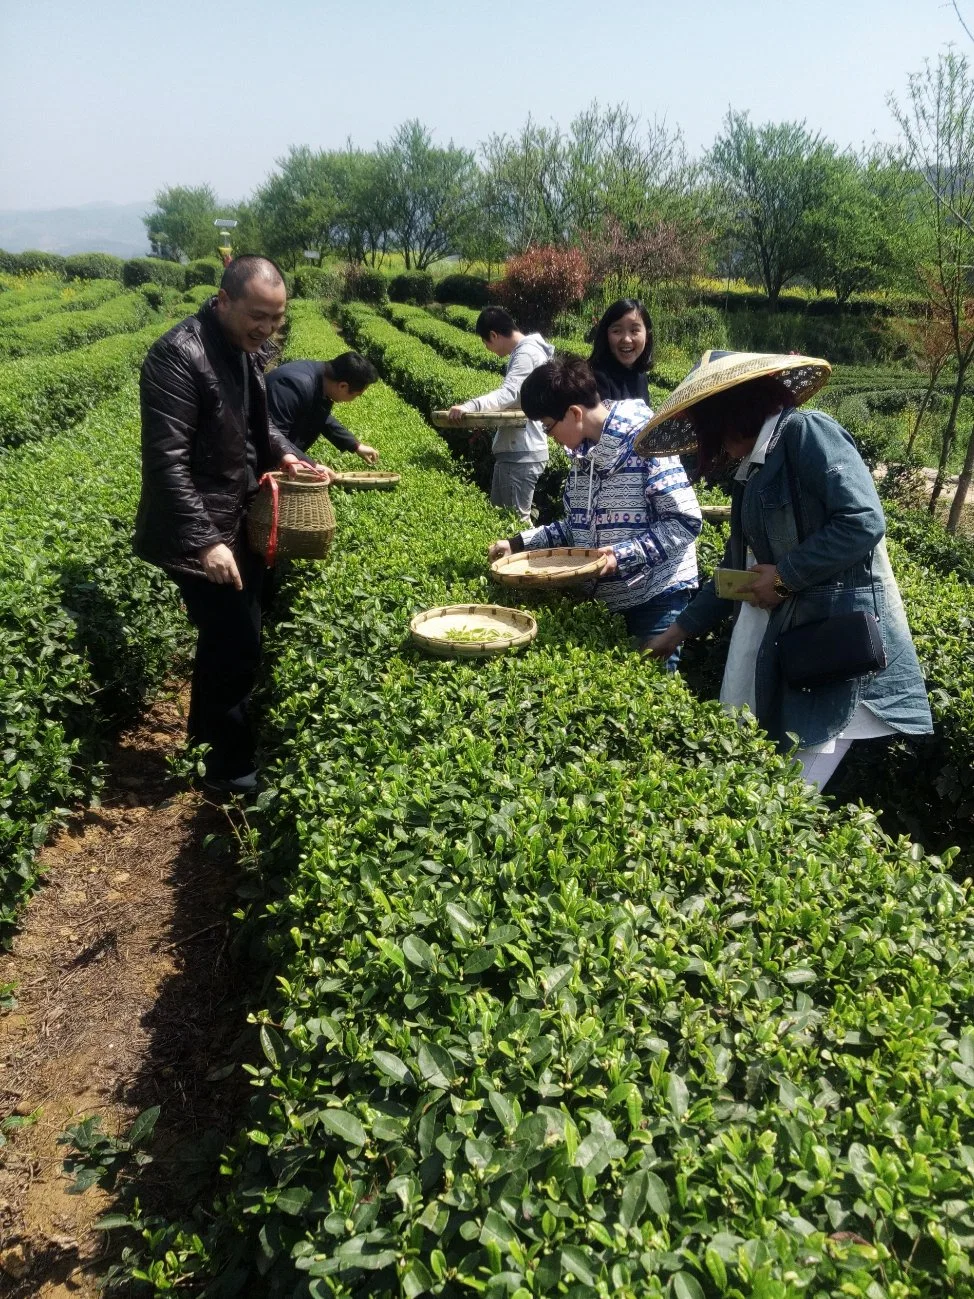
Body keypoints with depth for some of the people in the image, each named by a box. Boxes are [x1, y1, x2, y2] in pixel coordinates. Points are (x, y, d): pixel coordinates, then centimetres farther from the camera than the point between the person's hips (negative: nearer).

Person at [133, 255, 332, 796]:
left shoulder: (244, 348, 6)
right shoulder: (179, 355, -21)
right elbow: (165, 460, -25)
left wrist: (287, 454, 1)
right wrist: (204, 541, -29)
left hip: (239, 524, 9)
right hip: (202, 537, -9)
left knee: (225, 640, 19)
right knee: (237, 647, -2)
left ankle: (206, 740, 38)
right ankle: (231, 769, 16)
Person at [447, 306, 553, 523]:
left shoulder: (527, 353, -14)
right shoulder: (522, 351, 18)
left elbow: (509, 393, -29)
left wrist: (470, 407, -41)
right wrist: (482, 416, 13)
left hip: (522, 453, -11)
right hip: (514, 449, 11)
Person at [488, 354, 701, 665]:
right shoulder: (583, 453, 7)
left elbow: (685, 523, -18)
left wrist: (623, 556, -24)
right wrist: (518, 543, 5)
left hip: (656, 595, -7)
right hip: (605, 597, 7)